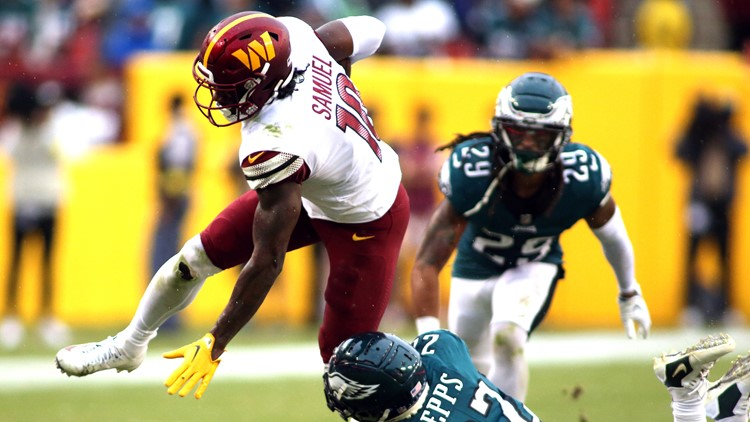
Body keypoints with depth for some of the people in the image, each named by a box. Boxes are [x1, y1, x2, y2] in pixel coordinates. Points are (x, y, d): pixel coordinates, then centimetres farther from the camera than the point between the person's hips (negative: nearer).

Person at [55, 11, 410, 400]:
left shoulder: (276, 147, -41)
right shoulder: (291, 33, -24)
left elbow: (267, 263, -32)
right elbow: (369, 31, -3)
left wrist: (215, 344, -24)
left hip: (366, 222, -9)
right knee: (196, 257, 13)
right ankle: (129, 346, 36)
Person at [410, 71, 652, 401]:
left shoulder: (582, 178, -31)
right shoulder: (470, 173, -37)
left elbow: (610, 231, -6)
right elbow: (427, 264, -37)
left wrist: (630, 294, 9)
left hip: (535, 266, -1)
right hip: (476, 266, 1)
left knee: (507, 337, -31)